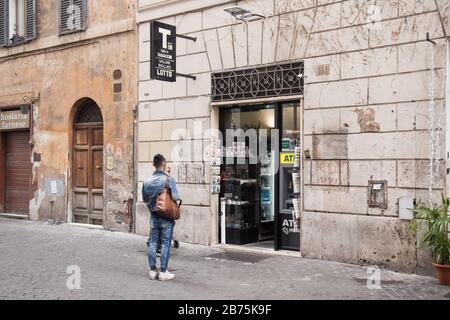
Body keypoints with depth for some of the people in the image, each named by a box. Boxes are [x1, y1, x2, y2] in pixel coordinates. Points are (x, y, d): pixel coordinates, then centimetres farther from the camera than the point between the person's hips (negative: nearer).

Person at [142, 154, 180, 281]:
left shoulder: (147, 181, 2)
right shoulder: (169, 179, -14)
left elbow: (145, 199, 10)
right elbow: (175, 197, -18)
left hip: (154, 216, 5)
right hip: (166, 216, -5)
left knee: (153, 243, 10)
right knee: (165, 244, 2)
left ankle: (152, 270, 16)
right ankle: (163, 272, 6)